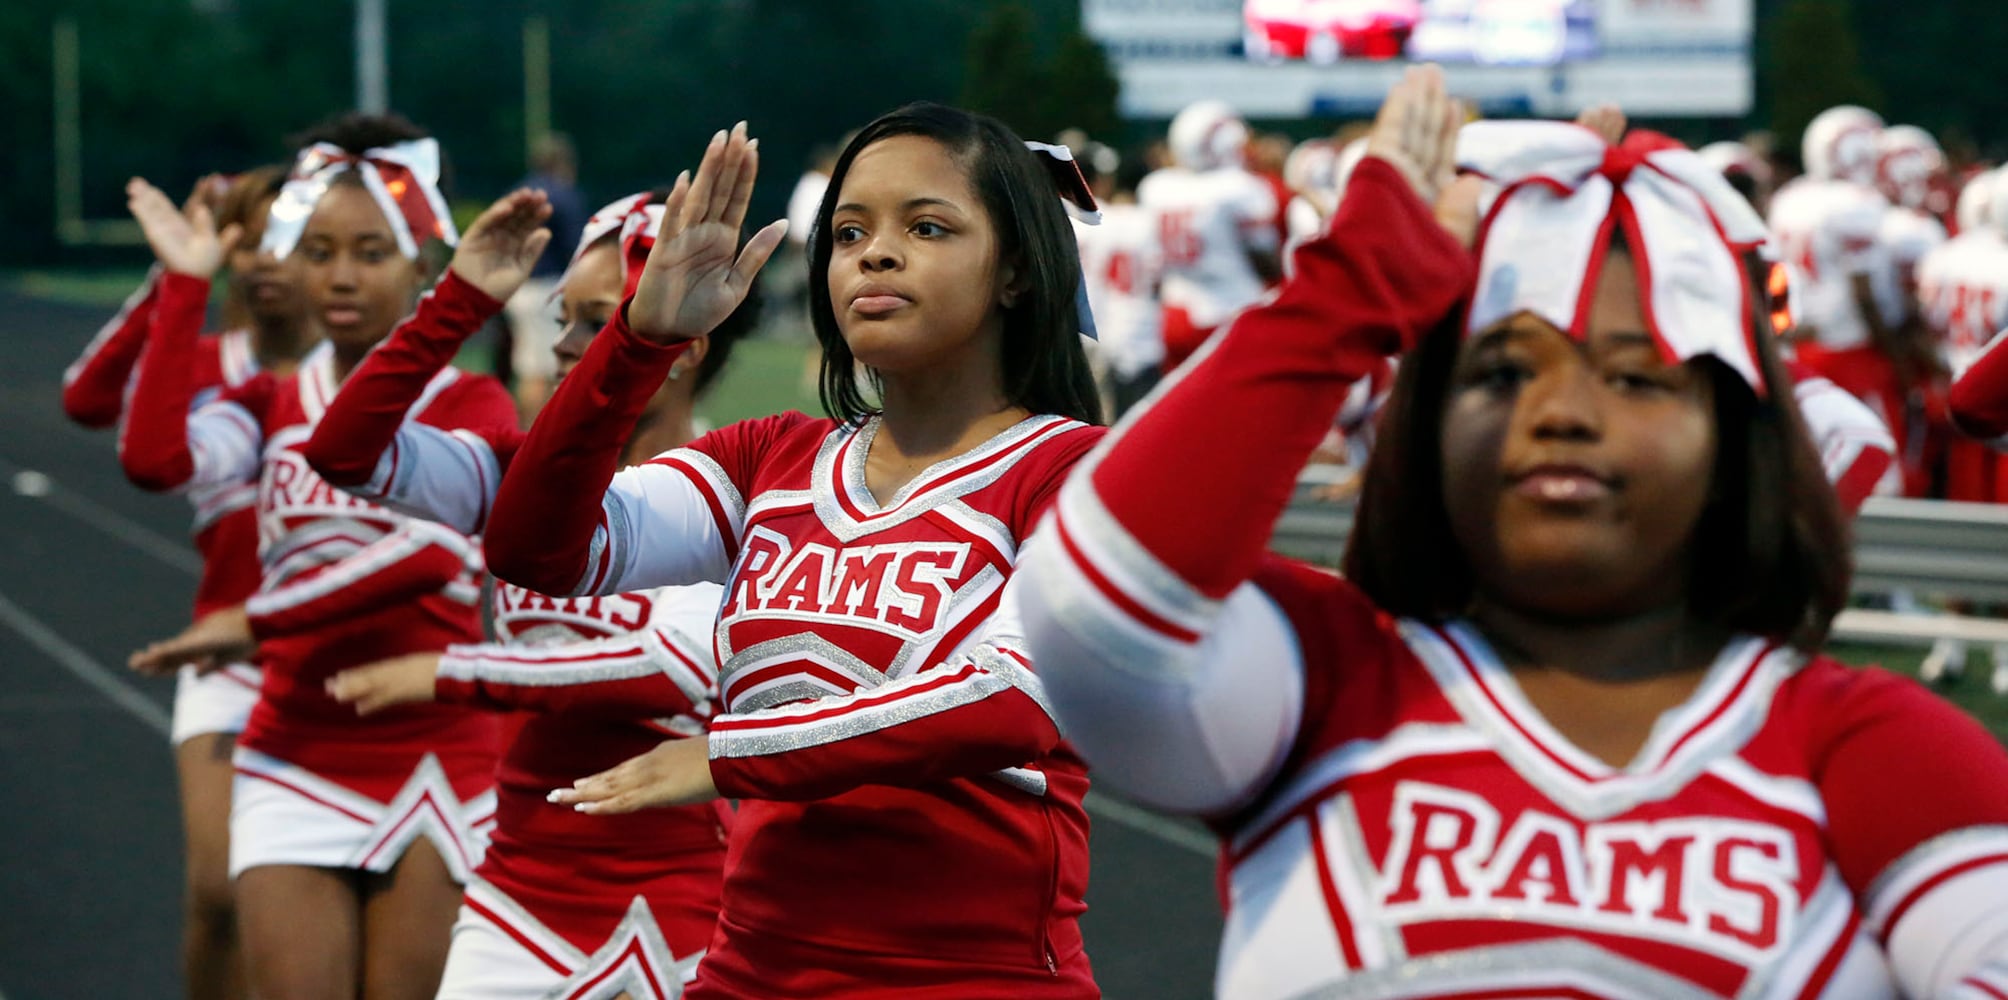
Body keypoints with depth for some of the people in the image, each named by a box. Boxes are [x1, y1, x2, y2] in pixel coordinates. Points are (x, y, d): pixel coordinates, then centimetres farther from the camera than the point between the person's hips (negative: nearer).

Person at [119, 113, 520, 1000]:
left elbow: (432, 550, -20)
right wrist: (184, 286, -9)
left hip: (437, 766, -2)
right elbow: (155, 459, -13)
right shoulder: (269, 406, 8)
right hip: (295, 763, 2)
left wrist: (258, 621, -21)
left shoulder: (470, 405, -1)